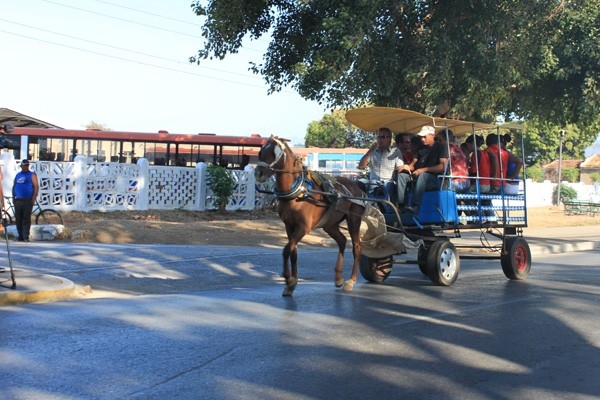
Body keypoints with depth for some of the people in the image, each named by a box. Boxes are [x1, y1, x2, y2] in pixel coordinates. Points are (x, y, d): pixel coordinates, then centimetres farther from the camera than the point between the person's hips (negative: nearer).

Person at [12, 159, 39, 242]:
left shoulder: (32, 175, 2)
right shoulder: (18, 175, 18)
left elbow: (36, 186, -5)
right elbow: (14, 186, 21)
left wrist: (34, 197, -14)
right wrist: (13, 197, 12)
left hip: (27, 200, -5)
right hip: (17, 200, 5)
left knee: (26, 219, -8)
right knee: (18, 219, 6)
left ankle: (26, 237, -10)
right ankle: (20, 236, 12)